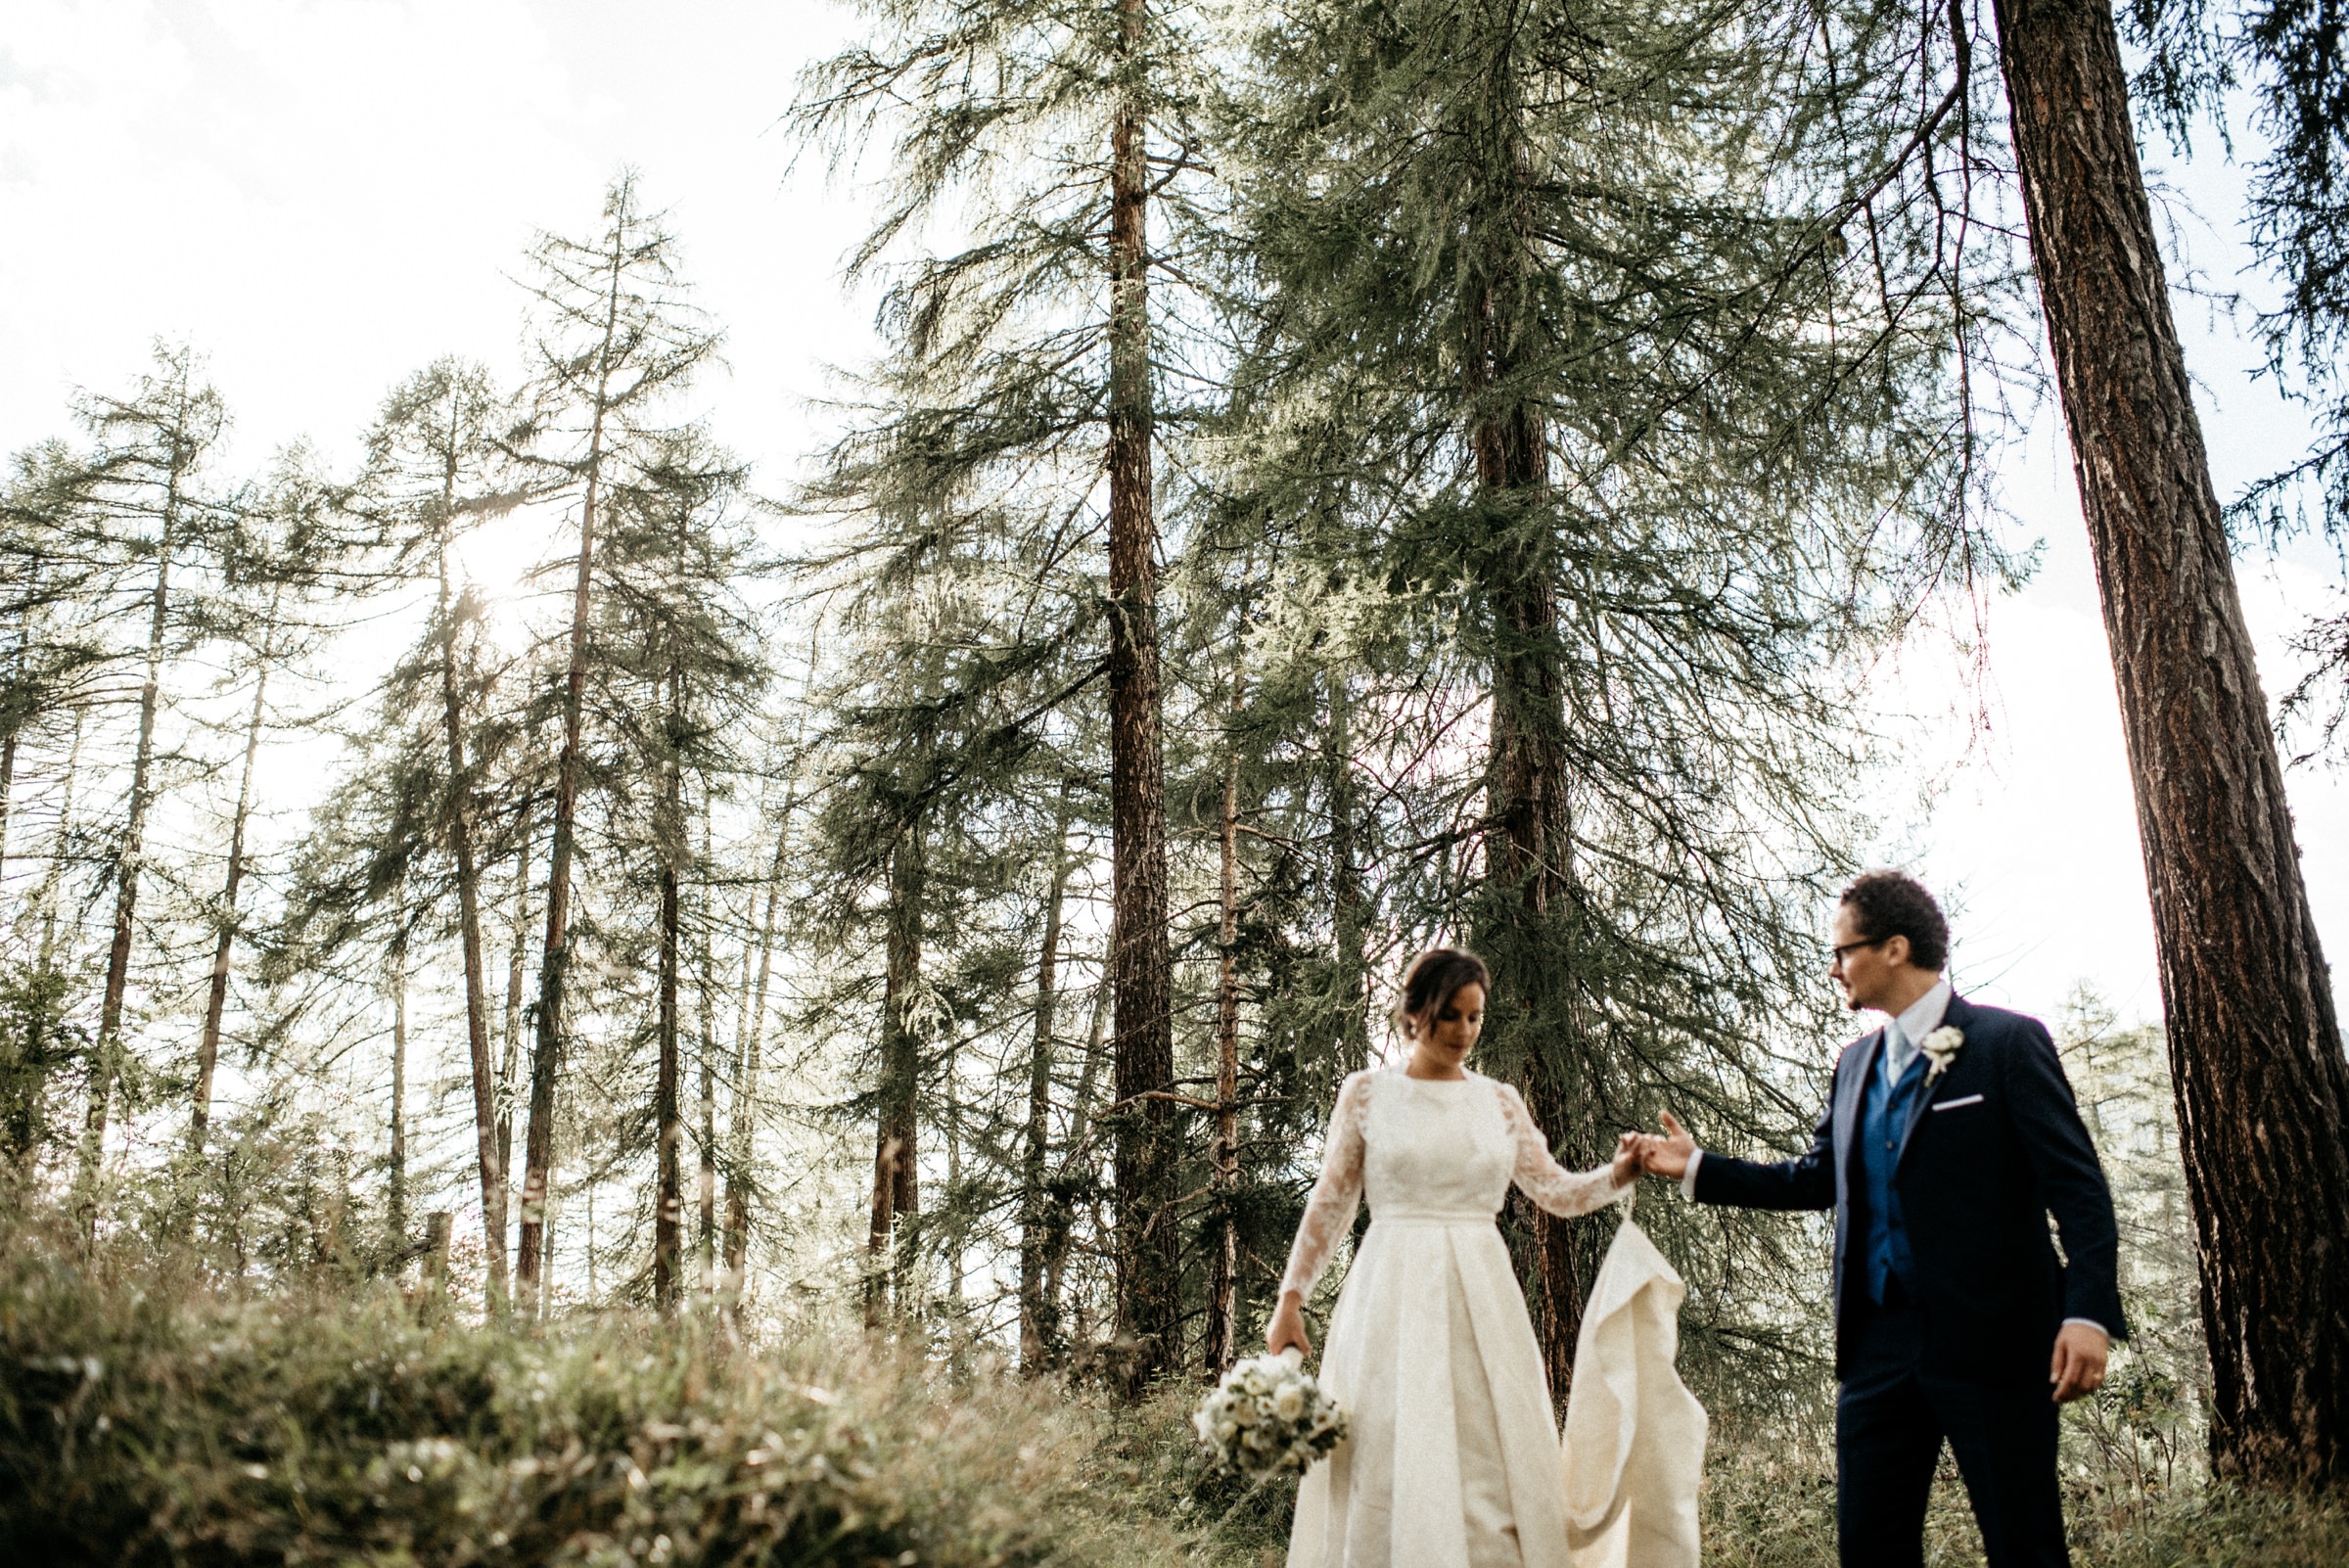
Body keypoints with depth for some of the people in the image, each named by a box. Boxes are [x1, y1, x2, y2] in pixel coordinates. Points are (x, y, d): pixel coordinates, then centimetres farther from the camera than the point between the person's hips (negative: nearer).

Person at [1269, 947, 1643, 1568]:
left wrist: (1620, 1173, -9)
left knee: (1494, 1465, 0)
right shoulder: (1367, 1093, 3)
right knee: (1391, 1469, -4)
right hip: (1393, 1296, -2)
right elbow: (1330, 1204, 5)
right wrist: (1290, 1298, 2)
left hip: (1481, 1300, 3)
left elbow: (1558, 1191, 9)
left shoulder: (1499, 1100, 10)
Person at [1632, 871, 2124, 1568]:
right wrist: (1697, 1167, 18)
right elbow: (1818, 1177, 20)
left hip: (1991, 1340, -6)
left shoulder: (2007, 1042, -6)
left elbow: (2077, 1184, -11)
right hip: (1878, 1345, 6)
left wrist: (2090, 1312, -21)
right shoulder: (1855, 1063, 14)